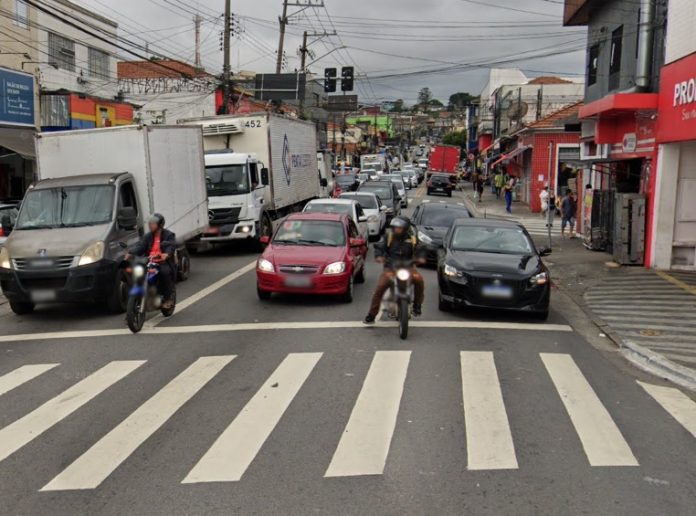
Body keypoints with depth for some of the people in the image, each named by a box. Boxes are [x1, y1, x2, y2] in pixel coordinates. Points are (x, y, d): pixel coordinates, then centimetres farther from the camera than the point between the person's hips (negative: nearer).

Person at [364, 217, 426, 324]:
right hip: (391, 267, -1)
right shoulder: (388, 236, 3)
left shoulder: (412, 238, 5)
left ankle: (417, 306, -7)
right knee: (380, 287, -20)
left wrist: (420, 257, -17)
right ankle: (371, 315, -9)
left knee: (419, 279, -28)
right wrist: (378, 256, -21)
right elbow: (379, 247, 0)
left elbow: (419, 250, 7)